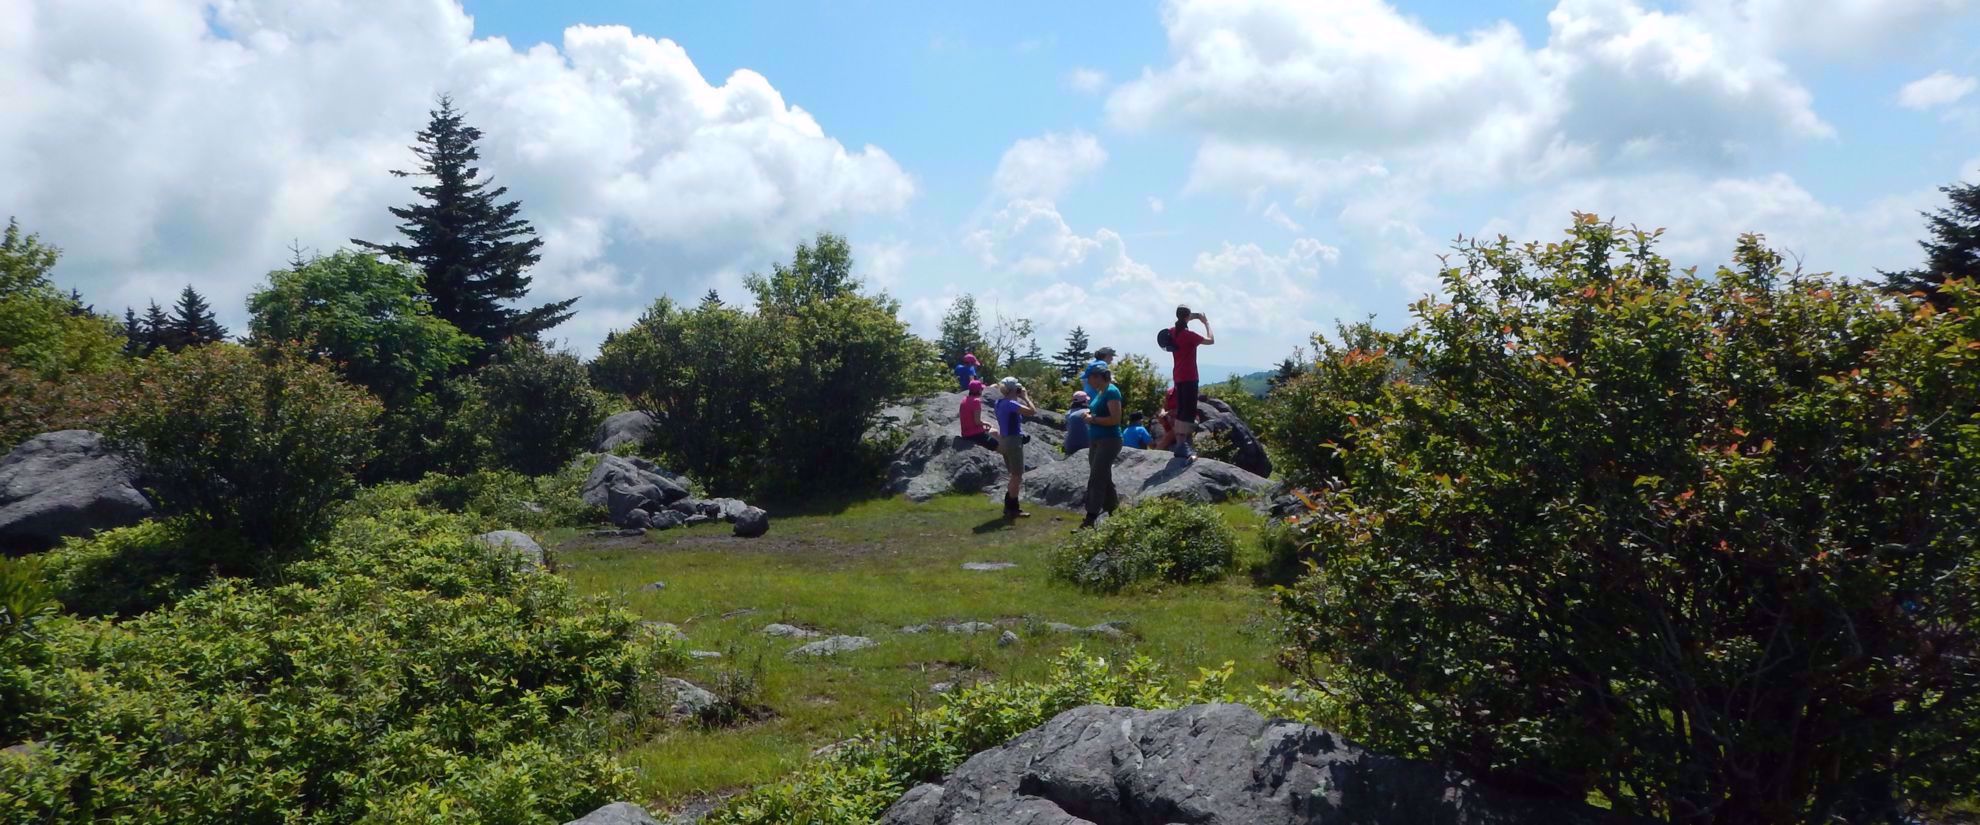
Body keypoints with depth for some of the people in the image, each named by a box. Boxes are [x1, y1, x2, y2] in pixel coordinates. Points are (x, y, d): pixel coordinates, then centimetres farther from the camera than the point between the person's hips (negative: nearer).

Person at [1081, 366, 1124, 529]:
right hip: (1097, 441, 10)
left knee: (1096, 479, -13)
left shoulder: (1111, 392, -15)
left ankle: (1091, 517, -14)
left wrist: (1093, 419, -18)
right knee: (1103, 478, 14)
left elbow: (1115, 419, -22)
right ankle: (1114, 510, 22)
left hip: (1109, 441, -10)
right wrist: (1089, 414, 5)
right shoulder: (1101, 392, 13)